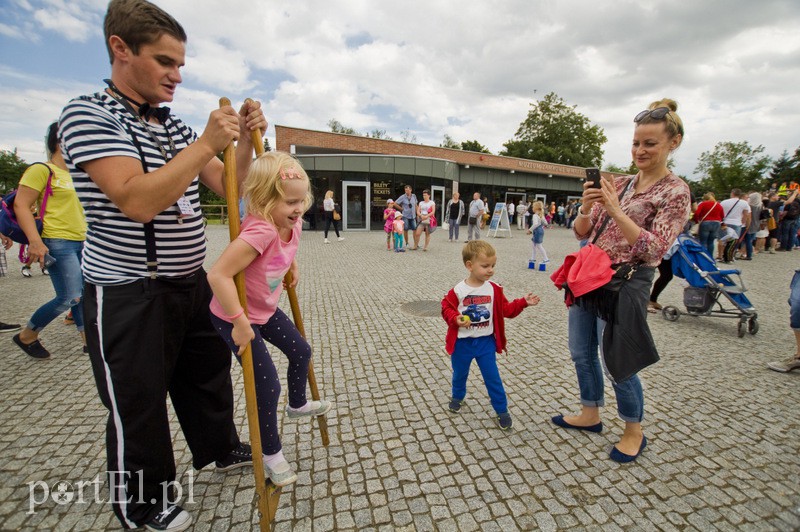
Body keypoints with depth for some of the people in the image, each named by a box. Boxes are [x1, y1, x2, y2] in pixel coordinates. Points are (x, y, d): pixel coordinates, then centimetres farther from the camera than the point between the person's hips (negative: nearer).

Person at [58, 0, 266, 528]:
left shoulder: (179, 128, 10)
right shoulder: (88, 113, -11)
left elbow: (229, 187, 7)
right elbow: (136, 201, -26)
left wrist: (245, 139, -7)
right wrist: (206, 142, -25)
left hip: (191, 282, 7)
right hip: (128, 294, -6)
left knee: (209, 373, 21)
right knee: (138, 403, 10)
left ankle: (222, 447, 47)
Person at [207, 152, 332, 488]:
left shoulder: (293, 223, -9)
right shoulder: (260, 231, -36)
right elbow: (218, 275, -40)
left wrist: (293, 266, 16)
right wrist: (241, 323, -34)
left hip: (266, 310, 9)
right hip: (233, 317, -8)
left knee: (301, 351, 20)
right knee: (267, 384, -3)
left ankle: (297, 404, 50)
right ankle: (271, 455, 23)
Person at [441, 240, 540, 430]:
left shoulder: (494, 289, -5)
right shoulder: (458, 291, -15)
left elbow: (506, 310, 0)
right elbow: (447, 308, -9)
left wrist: (524, 302, -11)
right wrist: (456, 319, -28)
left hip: (486, 342, 1)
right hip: (462, 342, -1)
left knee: (493, 377, 7)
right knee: (460, 374, 20)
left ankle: (502, 411, 24)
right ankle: (457, 397, 48)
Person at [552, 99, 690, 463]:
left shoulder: (675, 192, -7)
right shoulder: (618, 184, 8)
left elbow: (655, 249, -17)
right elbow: (581, 232, 7)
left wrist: (615, 210, -24)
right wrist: (587, 207, -14)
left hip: (625, 283, -6)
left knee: (617, 362, 5)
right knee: (581, 352, 15)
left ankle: (634, 433, 31)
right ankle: (590, 415, 38)